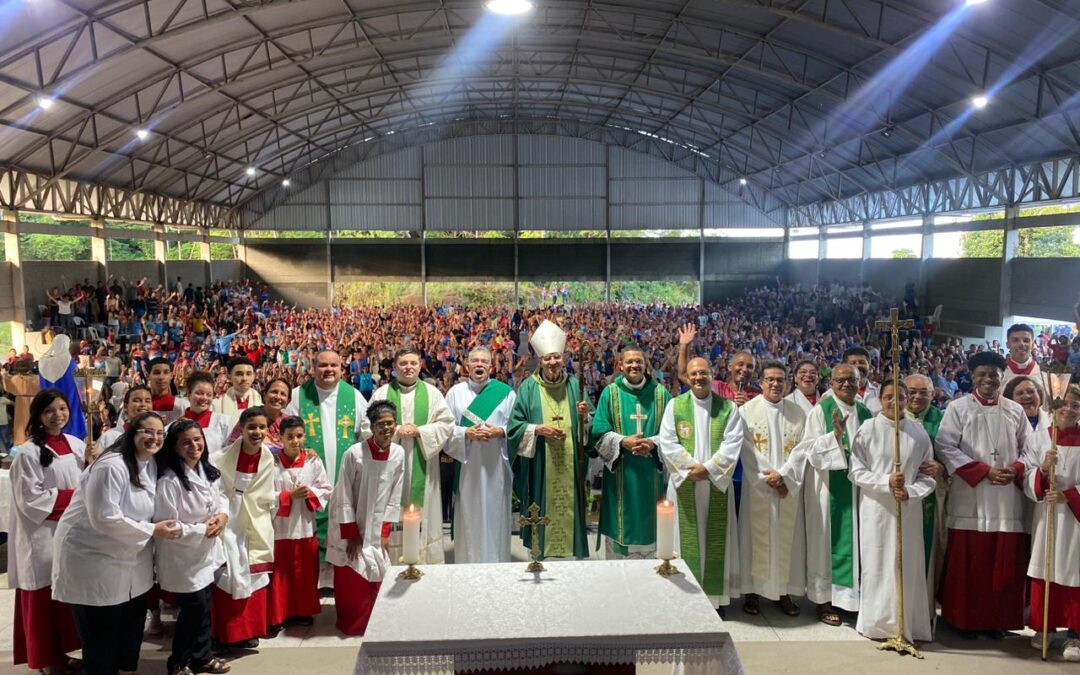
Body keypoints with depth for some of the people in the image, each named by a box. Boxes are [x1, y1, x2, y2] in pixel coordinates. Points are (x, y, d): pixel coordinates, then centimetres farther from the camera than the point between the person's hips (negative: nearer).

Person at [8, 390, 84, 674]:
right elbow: (31, 500, -15)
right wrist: (73, 496, -14)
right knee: (45, 597, 1)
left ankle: (60, 652, 23)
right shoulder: (28, 453, -12)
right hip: (42, 536, -6)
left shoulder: (76, 445, 7)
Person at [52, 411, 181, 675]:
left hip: (130, 558, 9)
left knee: (132, 624, 17)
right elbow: (105, 519, -29)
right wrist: (152, 530, -23)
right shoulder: (111, 467, -25)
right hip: (93, 560, -9)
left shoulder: (151, 464, 3)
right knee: (101, 636, 2)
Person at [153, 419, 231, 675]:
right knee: (193, 608, 2)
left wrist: (223, 515, -6)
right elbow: (166, 526, -24)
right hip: (183, 558, -7)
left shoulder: (208, 472, 2)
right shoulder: (169, 481, -24)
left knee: (204, 607, 18)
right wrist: (201, 530, -20)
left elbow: (220, 497, 16)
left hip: (207, 553, 8)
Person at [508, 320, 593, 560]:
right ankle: (542, 553, 15)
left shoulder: (574, 385, 6)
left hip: (570, 467, 2)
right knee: (543, 513, 2)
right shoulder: (528, 387, 0)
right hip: (540, 469, -2)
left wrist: (585, 417, -14)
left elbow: (591, 427, 7)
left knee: (569, 511, 5)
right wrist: (538, 429, -17)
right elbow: (514, 427, -3)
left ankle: (572, 550, 17)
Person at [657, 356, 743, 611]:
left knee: (715, 539, 4)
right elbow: (667, 442, -4)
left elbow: (733, 443, -5)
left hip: (717, 483, 1)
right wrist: (691, 467, -12)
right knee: (687, 539, 3)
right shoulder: (675, 405, 3)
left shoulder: (728, 408, 4)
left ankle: (716, 594, 12)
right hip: (684, 483, 0)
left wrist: (709, 468, -15)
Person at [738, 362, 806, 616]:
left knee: (787, 538, 5)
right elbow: (747, 449, -8)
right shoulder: (747, 410, -1)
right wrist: (768, 477, -14)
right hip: (757, 487, -2)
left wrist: (783, 474, -13)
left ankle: (784, 591, 14)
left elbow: (801, 449, 0)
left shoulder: (797, 413, 7)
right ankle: (752, 591, 8)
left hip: (789, 488, 2)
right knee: (756, 537, 1)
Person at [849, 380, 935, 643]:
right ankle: (877, 624, 11)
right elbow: (857, 472, -2)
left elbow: (928, 474, 6)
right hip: (876, 508, -2)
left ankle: (906, 626, 13)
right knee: (877, 564, 2)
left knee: (908, 566, 4)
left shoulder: (919, 432, 3)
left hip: (908, 510, 2)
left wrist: (910, 491, -12)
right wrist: (886, 481, -16)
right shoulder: (868, 430, -1)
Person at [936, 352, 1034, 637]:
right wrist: (984, 471, -12)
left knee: (1003, 564, 4)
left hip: (1007, 501, 3)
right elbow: (945, 447, -6)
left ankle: (997, 619, 16)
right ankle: (965, 619, 12)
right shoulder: (958, 408, 1)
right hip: (970, 500, -3)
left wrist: (1015, 470, -9)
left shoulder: (1015, 411, 11)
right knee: (968, 564, 0)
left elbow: (1028, 450, 13)